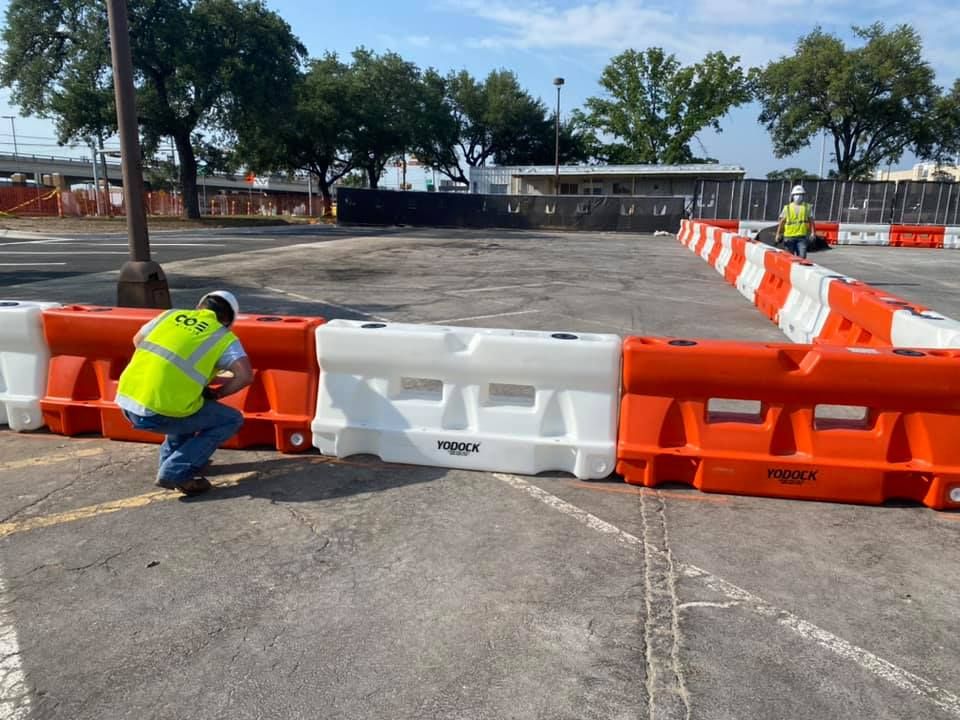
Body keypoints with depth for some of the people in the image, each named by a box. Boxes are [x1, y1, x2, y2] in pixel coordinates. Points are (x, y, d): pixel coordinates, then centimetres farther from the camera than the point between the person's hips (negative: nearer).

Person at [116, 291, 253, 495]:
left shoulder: (171, 314, 17)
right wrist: (215, 393, 5)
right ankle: (176, 472, 1)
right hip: (158, 413, -7)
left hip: (126, 401, 7)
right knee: (232, 420, 8)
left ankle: (170, 457, 30)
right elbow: (245, 375, -10)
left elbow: (138, 340, 31)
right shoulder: (224, 337, 3)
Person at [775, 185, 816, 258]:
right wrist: (778, 234, 1)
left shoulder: (807, 207, 9)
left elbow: (811, 221, 6)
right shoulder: (787, 208, 9)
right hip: (789, 237, 1)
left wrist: (813, 233, -5)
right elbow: (782, 222, 7)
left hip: (802, 237, -1)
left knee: (802, 256, -12)